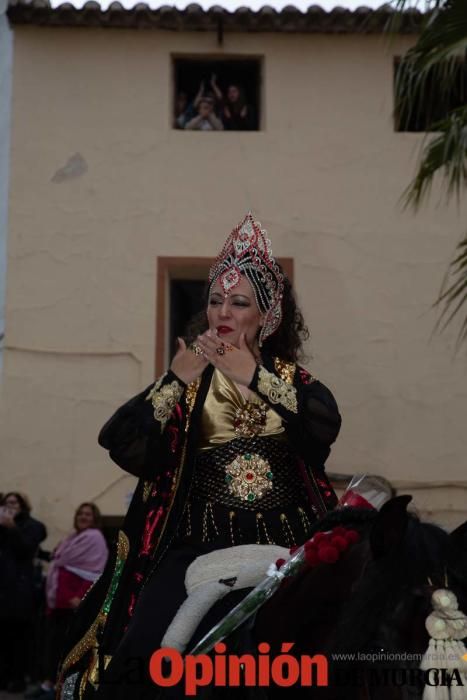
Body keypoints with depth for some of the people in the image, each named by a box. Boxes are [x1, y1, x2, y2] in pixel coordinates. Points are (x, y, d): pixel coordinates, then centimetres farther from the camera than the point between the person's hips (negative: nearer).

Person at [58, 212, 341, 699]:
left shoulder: (294, 380, 11)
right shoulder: (187, 380, 10)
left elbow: (326, 425, -12)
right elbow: (122, 446, -4)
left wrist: (255, 377, -16)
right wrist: (175, 381, -13)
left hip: (286, 546, 1)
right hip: (199, 545, 0)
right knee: (152, 654, -18)